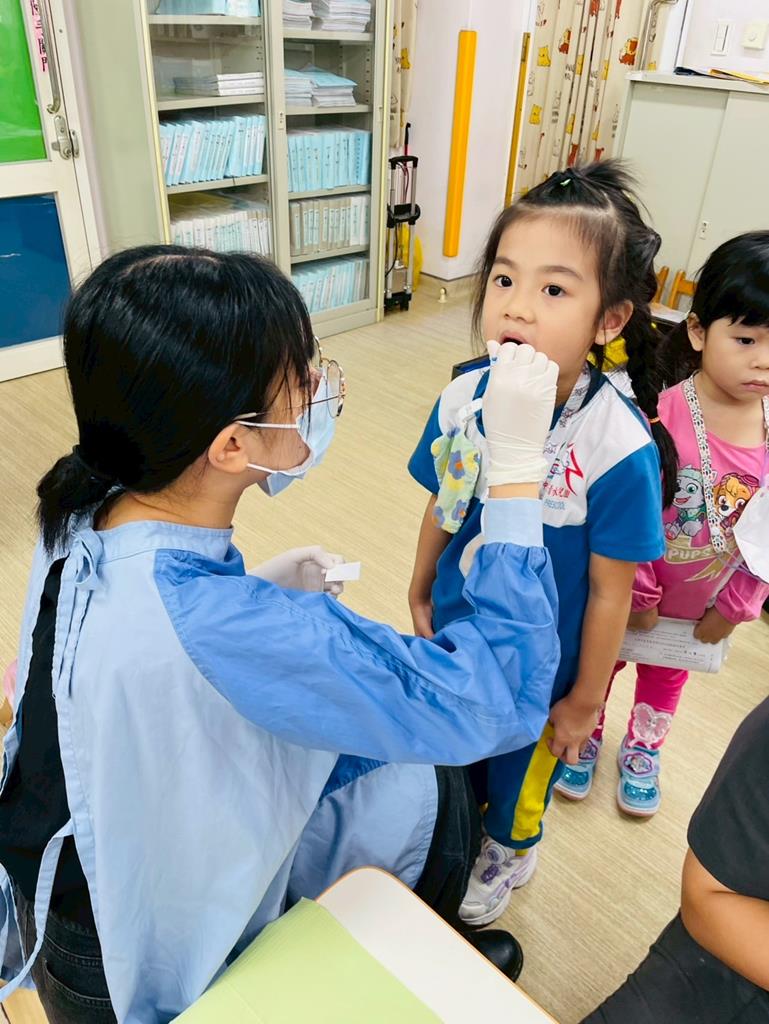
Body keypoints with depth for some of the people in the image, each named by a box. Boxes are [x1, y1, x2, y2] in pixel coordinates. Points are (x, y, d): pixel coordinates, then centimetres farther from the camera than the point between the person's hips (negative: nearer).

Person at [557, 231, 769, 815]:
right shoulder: (662, 412, -28)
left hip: (704, 604, 4)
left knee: (667, 676, 28)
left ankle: (643, 751, 56)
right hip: (630, 590, -4)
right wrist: (638, 594, -14)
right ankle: (584, 737, 51)